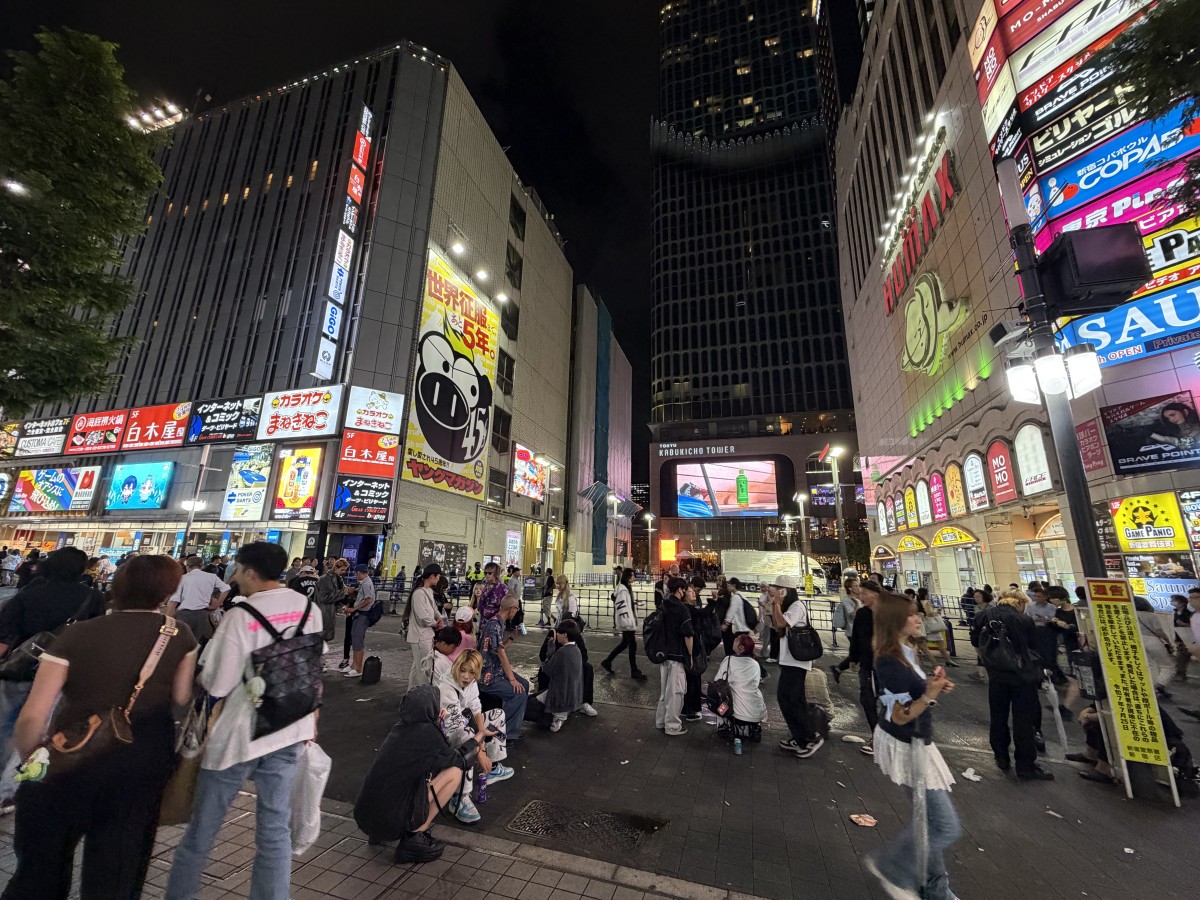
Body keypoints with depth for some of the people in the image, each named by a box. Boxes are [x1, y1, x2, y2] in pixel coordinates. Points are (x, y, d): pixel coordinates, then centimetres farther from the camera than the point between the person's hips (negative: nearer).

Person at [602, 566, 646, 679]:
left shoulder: (628, 588, 13)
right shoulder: (622, 590, -19)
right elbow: (621, 606, -25)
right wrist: (627, 622, -24)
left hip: (630, 621, 10)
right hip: (627, 622, -10)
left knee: (625, 643, 17)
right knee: (632, 645, -1)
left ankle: (607, 662, 26)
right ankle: (634, 671, 12)